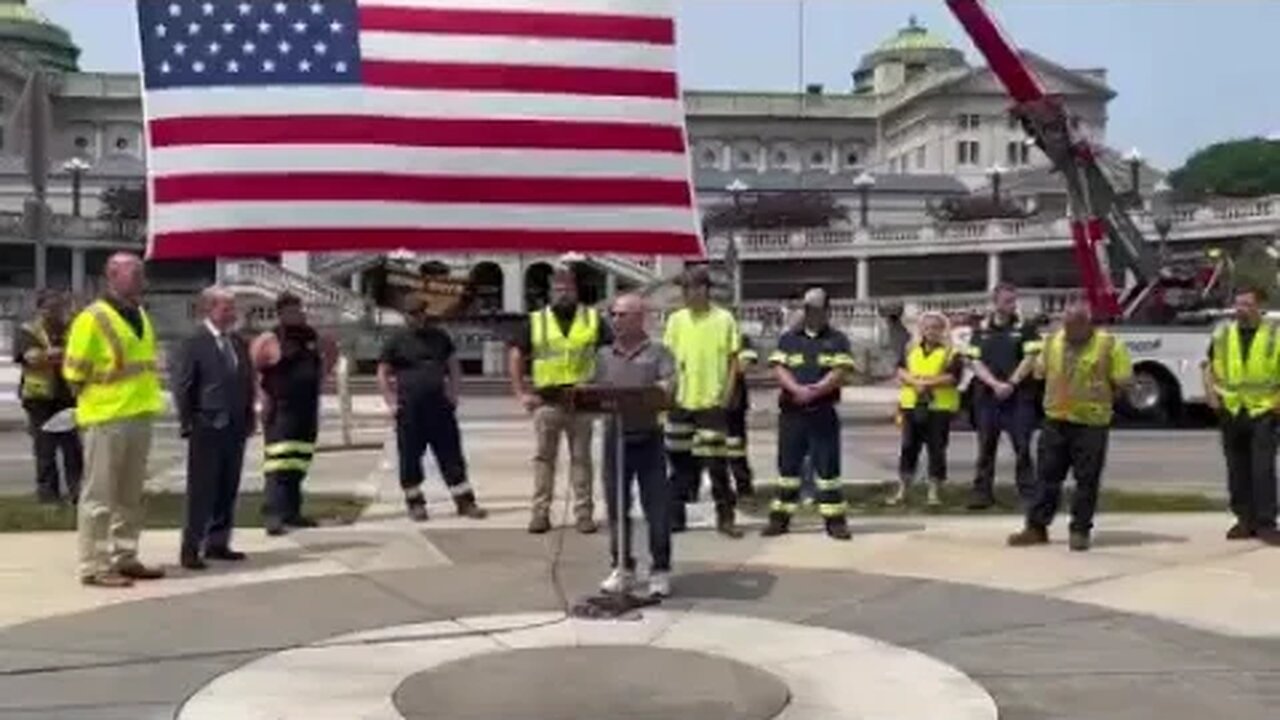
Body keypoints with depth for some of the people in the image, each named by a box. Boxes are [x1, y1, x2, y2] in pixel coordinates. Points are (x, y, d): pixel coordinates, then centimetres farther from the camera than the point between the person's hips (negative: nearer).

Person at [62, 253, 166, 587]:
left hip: (139, 416, 8)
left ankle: (124, 558, 22)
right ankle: (94, 566, 1)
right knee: (99, 496, -3)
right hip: (107, 419, -8)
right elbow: (74, 372, -11)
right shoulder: (93, 319, -12)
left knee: (130, 495, 13)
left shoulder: (140, 316, 14)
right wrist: (97, 400, -4)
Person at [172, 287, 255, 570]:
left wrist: (249, 419, 10)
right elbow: (181, 387, -8)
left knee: (228, 490, 10)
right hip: (207, 429, -6)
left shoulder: (239, 343, 12)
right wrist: (188, 424, -11)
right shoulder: (194, 343, -7)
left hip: (236, 428, 6)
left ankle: (217, 543, 19)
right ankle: (191, 548, 2)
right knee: (201, 491, -3)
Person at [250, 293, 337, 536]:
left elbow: (331, 352, 27)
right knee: (278, 465, -13)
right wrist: (263, 395, -11)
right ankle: (273, 515, -16)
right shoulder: (269, 341, -9)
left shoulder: (312, 338, 9)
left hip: (308, 412, 7)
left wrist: (320, 379, 16)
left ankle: (291, 512, 21)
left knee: (299, 465, 12)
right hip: (280, 412, -7)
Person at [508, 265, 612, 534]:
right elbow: (515, 356, 7)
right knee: (544, 457, 4)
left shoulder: (593, 319, 6)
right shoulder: (536, 321, 6)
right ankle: (540, 512, 10)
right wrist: (521, 393, 0)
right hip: (547, 399, 0)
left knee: (581, 457, 5)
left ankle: (584, 513, 11)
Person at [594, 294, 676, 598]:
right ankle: (622, 568, 19)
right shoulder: (604, 355, 14)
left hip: (648, 437, -4)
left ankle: (660, 570, 8)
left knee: (657, 508, -1)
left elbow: (669, 387, -10)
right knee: (617, 507, 8)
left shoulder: (657, 353, 2)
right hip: (615, 437, 4)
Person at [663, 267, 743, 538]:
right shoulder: (676, 319, 4)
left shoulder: (724, 319, -3)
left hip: (711, 401, -3)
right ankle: (675, 515, 19)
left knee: (715, 463, -1)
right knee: (679, 459, 10)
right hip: (680, 400, 3)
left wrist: (727, 392, -8)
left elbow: (733, 360, 0)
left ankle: (726, 517, 10)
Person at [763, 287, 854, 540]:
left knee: (827, 465, -1)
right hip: (791, 412, 2)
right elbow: (779, 368, 0)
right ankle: (780, 517, 12)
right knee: (788, 465, 6)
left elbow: (840, 373, -6)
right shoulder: (788, 339, 12)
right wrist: (797, 389, -17)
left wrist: (814, 391, -18)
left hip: (823, 412, -2)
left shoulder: (837, 340, 6)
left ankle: (835, 519, 2)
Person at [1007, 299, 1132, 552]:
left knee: (1087, 480, 1)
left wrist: (1101, 398, -4)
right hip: (1055, 420, 4)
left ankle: (1080, 530, 11)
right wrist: (1059, 395, 11)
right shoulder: (1052, 341, 6)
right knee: (1047, 476, 7)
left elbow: (1123, 382, -5)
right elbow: (1040, 369, 19)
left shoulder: (1109, 345, -7)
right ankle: (1036, 527, 13)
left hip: (1091, 423, -4)